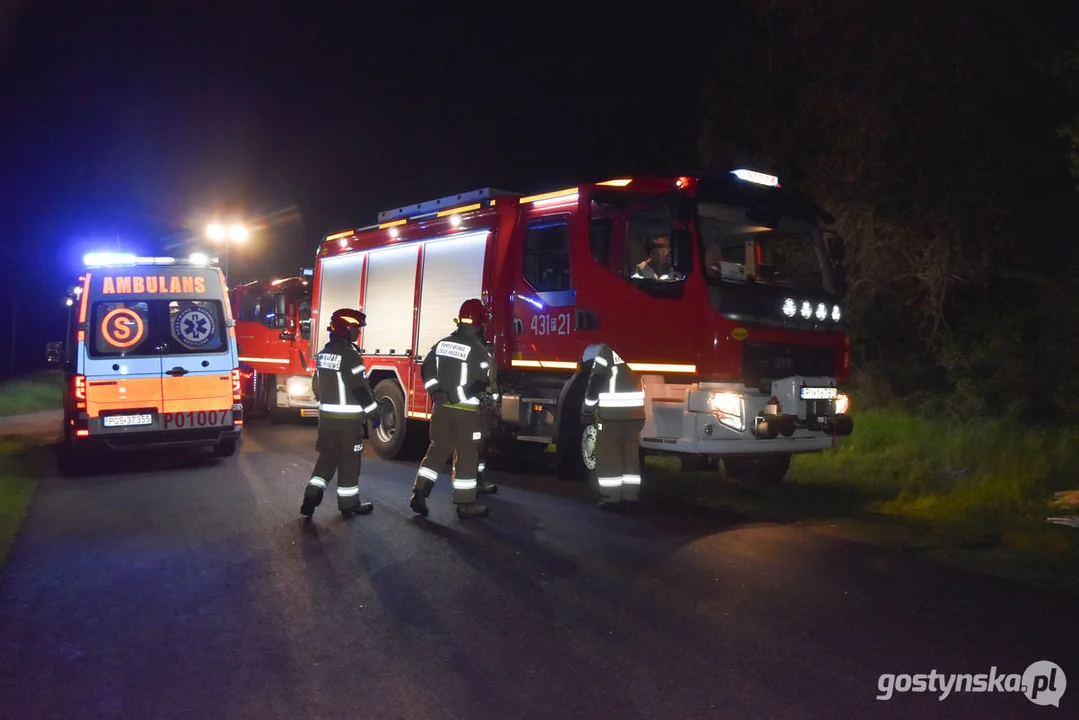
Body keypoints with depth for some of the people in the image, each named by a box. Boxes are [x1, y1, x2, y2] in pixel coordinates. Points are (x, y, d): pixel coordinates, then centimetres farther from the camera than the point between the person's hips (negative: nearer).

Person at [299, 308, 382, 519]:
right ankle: (349, 504, 11)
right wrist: (375, 413, -9)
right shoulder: (350, 355, -17)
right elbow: (361, 388, -18)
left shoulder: (324, 353, 9)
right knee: (349, 461, 3)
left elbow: (317, 385, 16)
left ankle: (311, 497, 8)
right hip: (348, 418, -7)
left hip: (327, 416, 8)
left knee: (327, 456, 16)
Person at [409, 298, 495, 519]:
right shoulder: (478, 349, -14)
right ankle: (465, 504, 8)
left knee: (437, 449, 15)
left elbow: (426, 370, 10)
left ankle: (419, 493, 9)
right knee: (466, 456, 2)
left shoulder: (442, 344, 6)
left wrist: (436, 392, 13)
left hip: (441, 407, 6)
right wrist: (487, 398, 4)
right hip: (465, 411, -6)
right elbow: (484, 382, -13)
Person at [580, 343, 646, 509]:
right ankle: (631, 497, 17)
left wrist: (586, 412, 4)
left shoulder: (606, 351, -2)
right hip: (635, 413, 6)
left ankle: (612, 498, 5)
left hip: (611, 413, -6)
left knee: (608, 458, 4)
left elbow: (594, 385, -5)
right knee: (631, 456, 13)